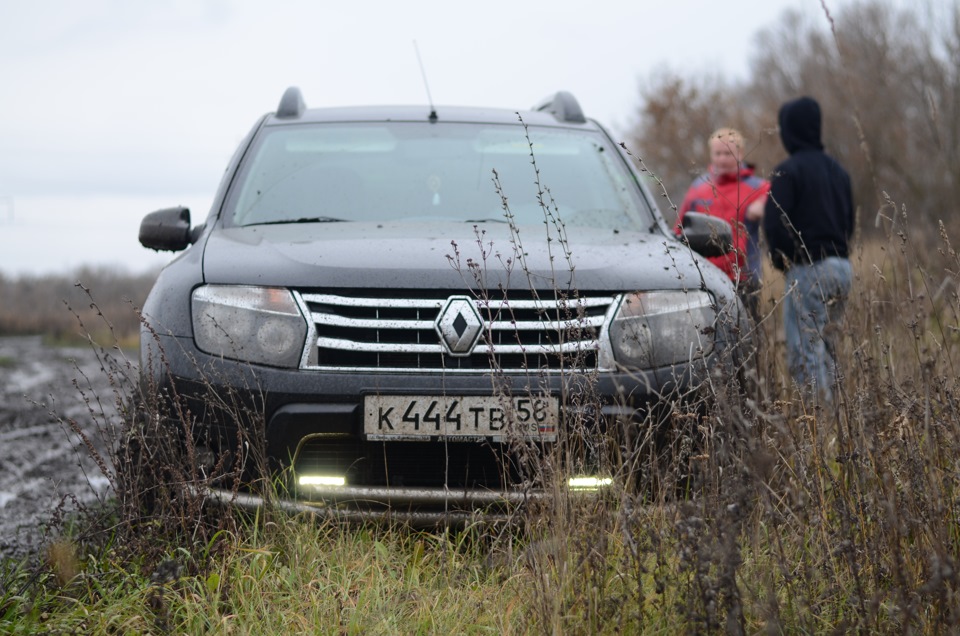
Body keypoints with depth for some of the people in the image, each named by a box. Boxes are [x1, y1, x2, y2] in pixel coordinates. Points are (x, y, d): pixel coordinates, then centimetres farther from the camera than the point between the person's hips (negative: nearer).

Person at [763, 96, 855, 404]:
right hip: (842, 267, 8)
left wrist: (782, 261, 1)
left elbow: (774, 223, -14)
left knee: (804, 349, -5)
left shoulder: (788, 171, -10)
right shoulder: (837, 169, 15)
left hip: (808, 270, -8)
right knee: (824, 344, 17)